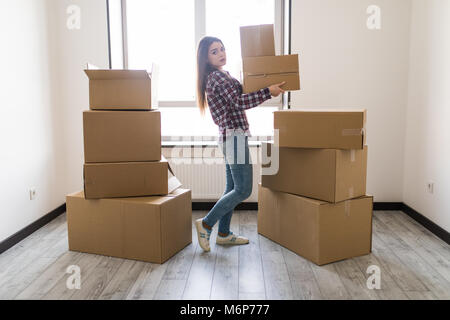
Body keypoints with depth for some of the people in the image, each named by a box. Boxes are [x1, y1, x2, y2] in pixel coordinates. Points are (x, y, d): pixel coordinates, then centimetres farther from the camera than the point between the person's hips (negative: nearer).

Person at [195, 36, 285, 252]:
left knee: (232, 188, 13)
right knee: (243, 190, -7)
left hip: (230, 136, 10)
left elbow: (237, 100, 23)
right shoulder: (217, 77, -13)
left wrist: (264, 91, 19)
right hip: (234, 136, -10)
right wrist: (269, 92, -17)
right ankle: (206, 224, 2)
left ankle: (224, 234, 21)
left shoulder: (221, 76, 18)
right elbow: (240, 103, -21)